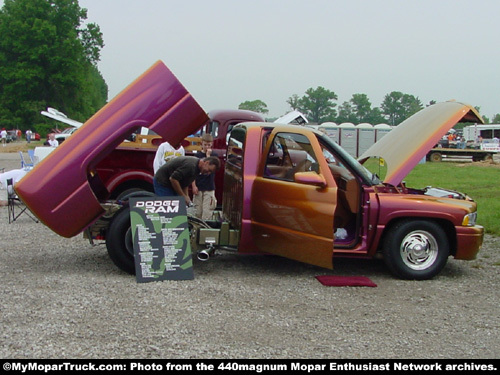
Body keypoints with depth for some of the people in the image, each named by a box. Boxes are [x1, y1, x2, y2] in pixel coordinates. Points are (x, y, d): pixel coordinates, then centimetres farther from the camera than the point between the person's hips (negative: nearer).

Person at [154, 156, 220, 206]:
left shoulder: (197, 167, 5)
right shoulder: (191, 165, -27)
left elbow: (186, 182, 15)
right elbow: (173, 179, -29)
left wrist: (186, 196, 0)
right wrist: (183, 196, -21)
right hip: (162, 182, -10)